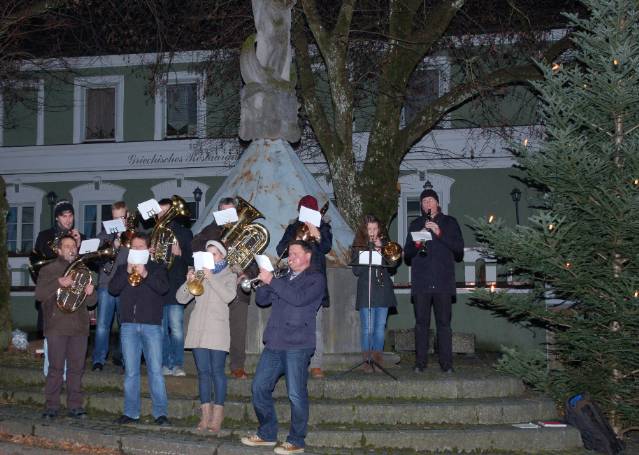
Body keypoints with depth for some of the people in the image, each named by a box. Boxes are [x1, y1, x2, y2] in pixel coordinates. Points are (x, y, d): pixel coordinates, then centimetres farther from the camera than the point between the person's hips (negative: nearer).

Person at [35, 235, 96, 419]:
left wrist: (90, 293, -7)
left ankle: (75, 405, 8)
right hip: (57, 326, -3)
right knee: (56, 368, -3)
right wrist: (59, 283, -20)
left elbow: (91, 302, 16)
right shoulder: (48, 270, 7)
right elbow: (39, 295, -7)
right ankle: (51, 406, 3)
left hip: (79, 327, 3)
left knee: (77, 368, 3)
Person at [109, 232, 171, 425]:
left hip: (151, 325, -2)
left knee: (155, 370, -6)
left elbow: (164, 288, -8)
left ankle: (160, 412, -2)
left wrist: (145, 274, -16)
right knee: (131, 372, 4)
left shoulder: (158, 268, 10)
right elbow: (112, 289, 1)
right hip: (128, 325, 2)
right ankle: (131, 412, 11)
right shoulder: (123, 268, 16)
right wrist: (127, 272, -9)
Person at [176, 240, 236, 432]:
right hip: (198, 329, 3)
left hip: (217, 329, -3)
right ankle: (206, 415, 8)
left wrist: (211, 278, -16)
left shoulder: (229, 276, 9)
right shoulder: (199, 274, 17)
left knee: (217, 371, -6)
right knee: (203, 371, 4)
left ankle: (217, 416, -3)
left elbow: (228, 297, -11)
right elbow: (181, 298, 10)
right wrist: (188, 282, -9)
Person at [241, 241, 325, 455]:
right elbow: (262, 300, 17)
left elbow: (299, 298, -17)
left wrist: (272, 281, -15)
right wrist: (265, 281, -3)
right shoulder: (284, 279, 22)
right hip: (274, 344, 7)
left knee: (296, 394, -6)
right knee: (259, 388, 7)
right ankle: (267, 434, 19)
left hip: (297, 345, -7)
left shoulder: (316, 278, 1)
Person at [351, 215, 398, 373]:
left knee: (380, 327, 4)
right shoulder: (358, 246, 4)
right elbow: (356, 271, -3)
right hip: (365, 291, -3)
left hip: (383, 290, 3)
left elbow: (392, 265, 3)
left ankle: (378, 359, 11)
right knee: (368, 328, -6)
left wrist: (381, 249, -7)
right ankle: (367, 361, -2)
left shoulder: (385, 243, 12)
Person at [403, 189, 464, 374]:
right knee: (421, 322, 2)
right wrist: (416, 244, -7)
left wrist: (440, 234, -10)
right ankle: (420, 362, 5)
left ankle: (446, 363, 0)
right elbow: (407, 255, 14)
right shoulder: (416, 224, 17)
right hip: (421, 281, 2)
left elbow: (459, 249, 1)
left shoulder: (449, 222, 12)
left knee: (444, 322, -2)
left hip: (443, 281, -2)